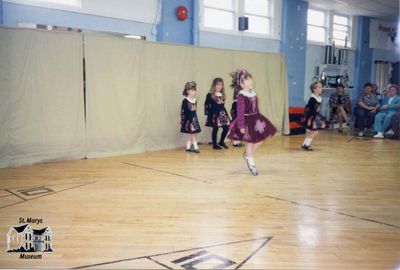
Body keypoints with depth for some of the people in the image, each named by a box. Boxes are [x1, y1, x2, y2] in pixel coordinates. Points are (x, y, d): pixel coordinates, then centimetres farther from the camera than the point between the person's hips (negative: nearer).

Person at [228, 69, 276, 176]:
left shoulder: (253, 93, 6)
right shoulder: (241, 96, -17)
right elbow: (240, 112, -18)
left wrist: (259, 119, 19)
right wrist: (241, 126, -19)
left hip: (256, 119, 8)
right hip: (247, 121, -8)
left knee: (261, 139, 8)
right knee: (250, 143, 3)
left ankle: (247, 155, 30)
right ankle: (251, 164, 22)